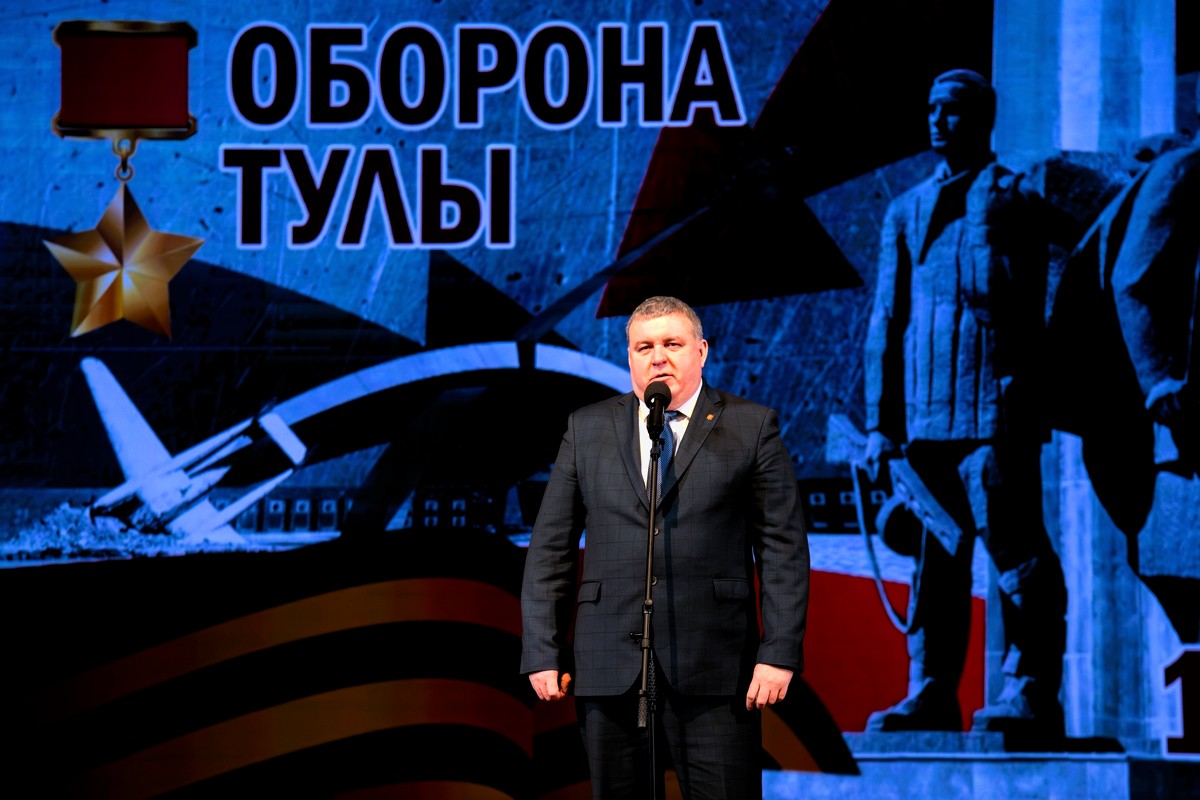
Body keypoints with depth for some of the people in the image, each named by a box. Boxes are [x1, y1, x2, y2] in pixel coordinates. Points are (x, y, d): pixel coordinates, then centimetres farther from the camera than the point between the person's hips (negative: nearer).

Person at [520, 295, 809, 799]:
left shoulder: (752, 427, 5)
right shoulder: (588, 430, 12)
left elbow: (784, 548, 1)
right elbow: (550, 547, 11)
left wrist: (780, 653, -7)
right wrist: (543, 654, 3)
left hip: (714, 670, -2)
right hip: (609, 671, 3)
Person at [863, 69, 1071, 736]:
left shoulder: (1016, 202, 3)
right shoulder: (906, 212, 18)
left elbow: (1024, 308, -4)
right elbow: (886, 319, 17)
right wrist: (880, 423, 11)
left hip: (995, 412, -5)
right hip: (924, 416, 5)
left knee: (1015, 556, -6)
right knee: (934, 561, 7)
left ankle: (1031, 694, -3)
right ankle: (931, 696, 10)